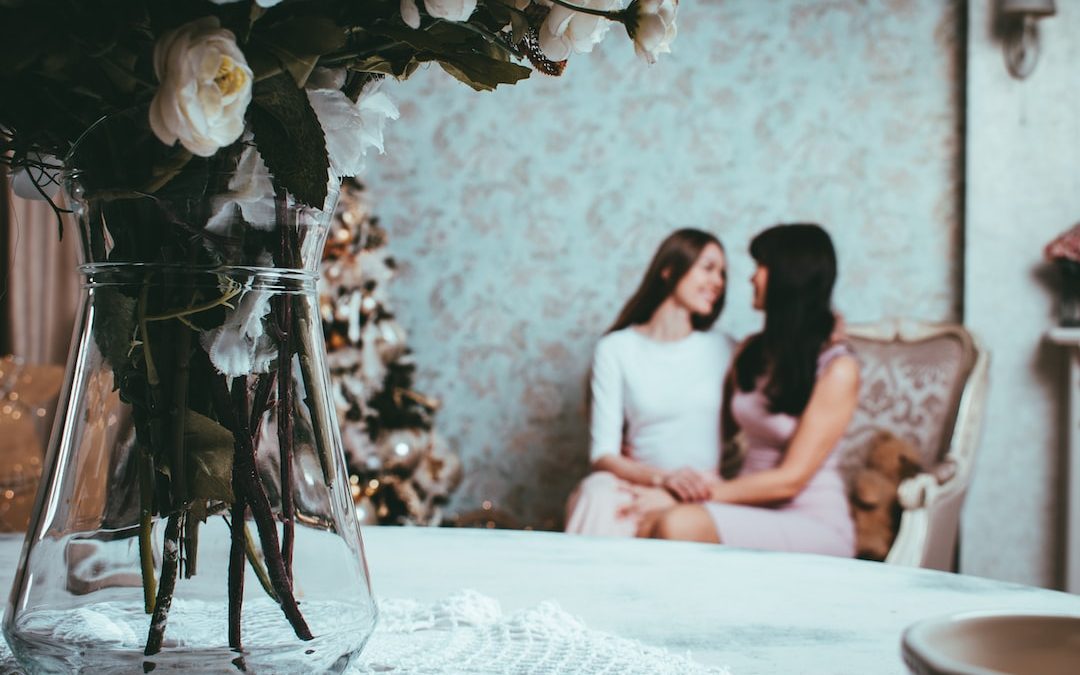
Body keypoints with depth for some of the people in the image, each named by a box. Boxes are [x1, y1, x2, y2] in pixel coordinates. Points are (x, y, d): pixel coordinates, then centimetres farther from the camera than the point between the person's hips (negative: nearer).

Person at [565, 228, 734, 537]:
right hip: (638, 487, 1)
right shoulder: (615, 349, 5)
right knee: (600, 496, -34)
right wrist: (664, 478, -21)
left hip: (703, 496, 0)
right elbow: (604, 454, -1)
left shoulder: (722, 349, 11)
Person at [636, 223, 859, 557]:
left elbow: (791, 478, -14)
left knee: (680, 525, -34)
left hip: (814, 526, -5)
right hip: (754, 511, 5)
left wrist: (702, 492, -18)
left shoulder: (837, 368, -10)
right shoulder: (752, 350, 9)